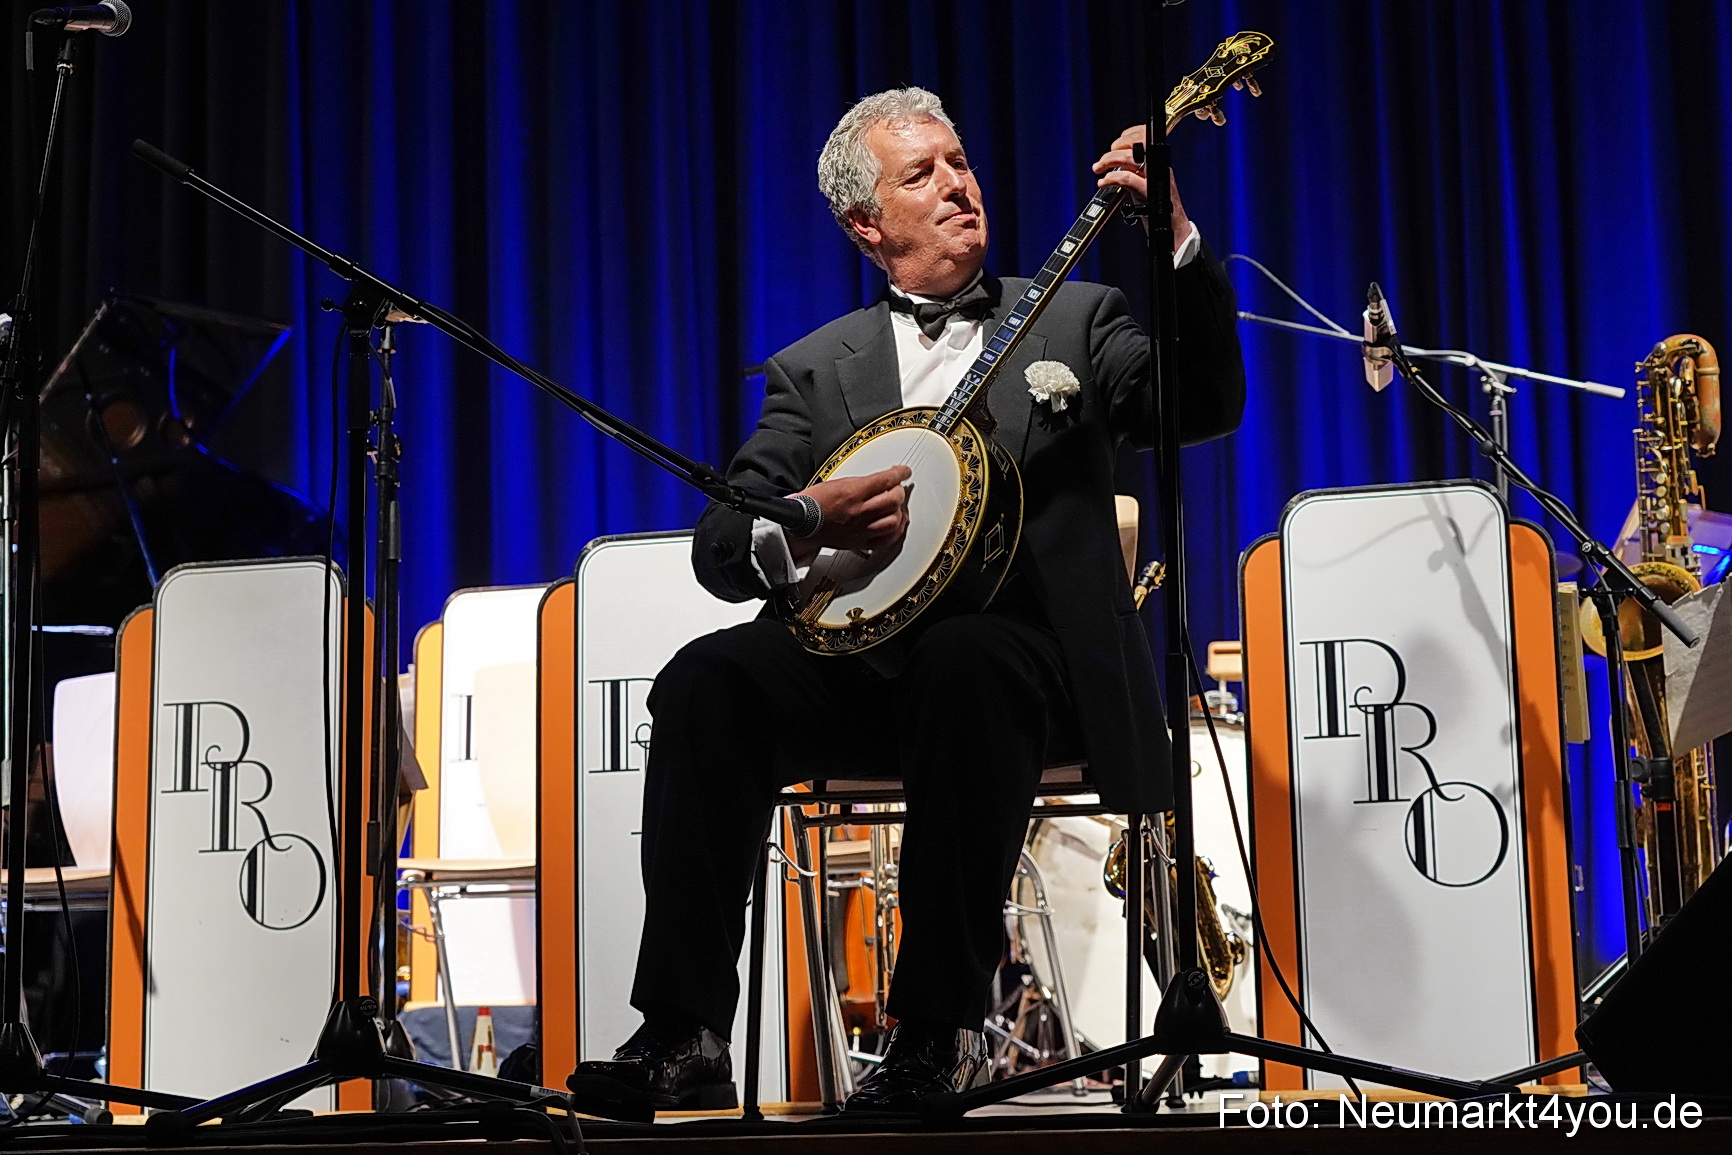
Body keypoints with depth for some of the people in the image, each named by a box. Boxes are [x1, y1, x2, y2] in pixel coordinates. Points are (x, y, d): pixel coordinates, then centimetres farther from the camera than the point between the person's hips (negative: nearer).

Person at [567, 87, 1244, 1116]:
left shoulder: (1075, 320, 15)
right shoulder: (816, 367, 19)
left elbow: (1205, 407, -4)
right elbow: (721, 548, 9)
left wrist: (1177, 240, -17)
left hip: (1013, 653, -2)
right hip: (857, 650, 3)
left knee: (962, 664, -38)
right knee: (708, 680, -27)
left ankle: (940, 1035, -31)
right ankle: (683, 1040, -27)